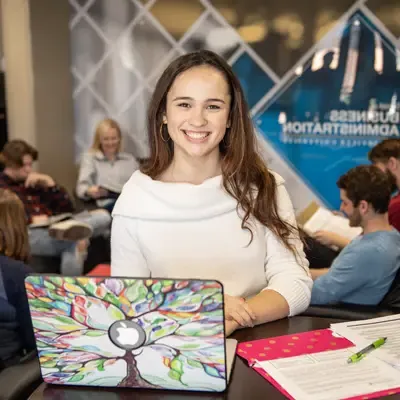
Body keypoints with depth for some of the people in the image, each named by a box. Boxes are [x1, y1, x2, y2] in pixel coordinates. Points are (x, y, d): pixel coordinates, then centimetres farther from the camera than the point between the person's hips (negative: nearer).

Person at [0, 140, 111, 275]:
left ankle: (74, 230, -43)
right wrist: (30, 220, -16)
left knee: (103, 215, -17)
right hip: (29, 234, -6)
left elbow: (67, 208, 21)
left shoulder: (34, 182, 26)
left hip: (52, 228, 7)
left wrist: (49, 182, 9)